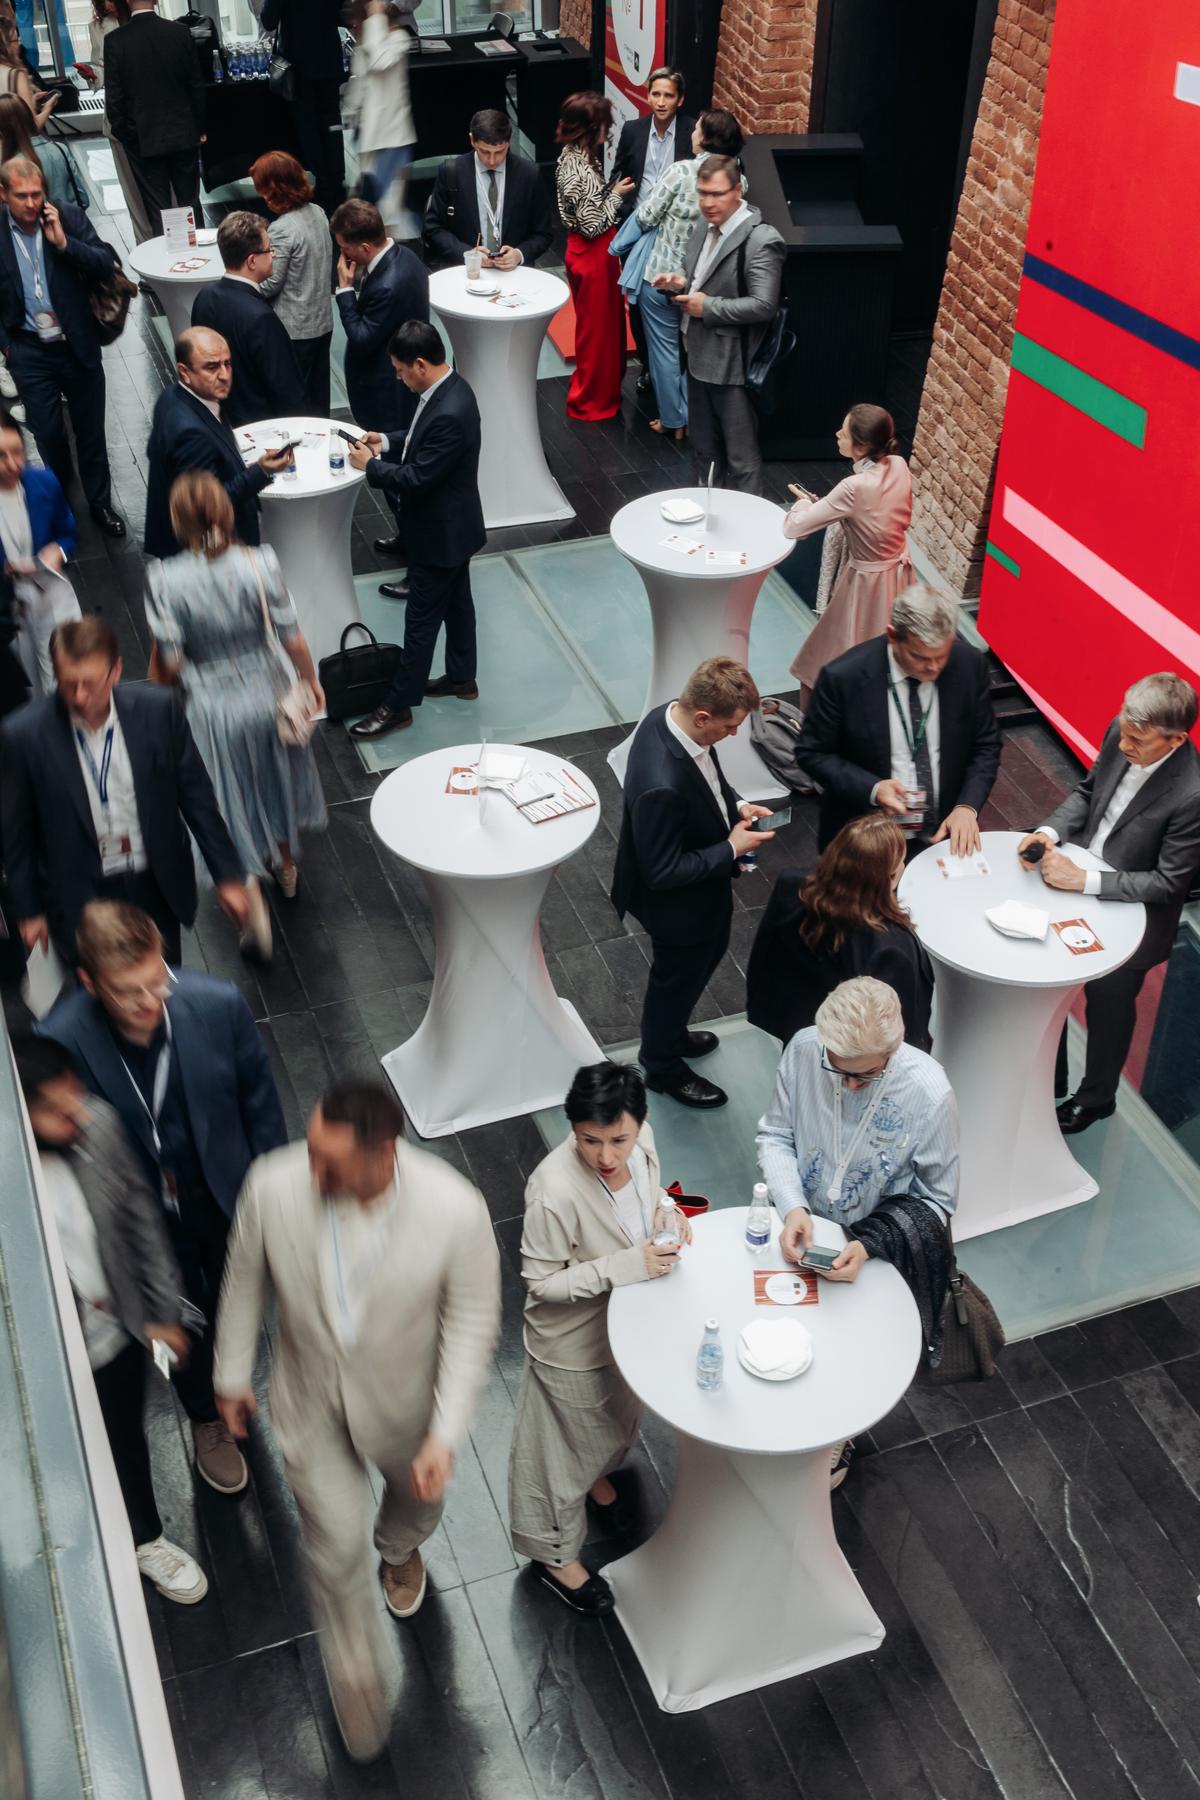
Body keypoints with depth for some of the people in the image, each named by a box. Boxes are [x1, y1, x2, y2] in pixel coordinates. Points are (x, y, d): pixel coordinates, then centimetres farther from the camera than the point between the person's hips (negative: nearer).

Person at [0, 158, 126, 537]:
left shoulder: (70, 218, -7)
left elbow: (106, 264, -12)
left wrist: (64, 242, -23)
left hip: (78, 346, 0)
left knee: (91, 431, 13)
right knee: (47, 434, 11)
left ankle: (100, 503, 29)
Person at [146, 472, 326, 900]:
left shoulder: (164, 579, -20)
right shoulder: (261, 563, -18)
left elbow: (170, 663, -16)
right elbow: (292, 638, -12)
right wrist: (311, 680, 7)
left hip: (209, 707, -2)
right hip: (263, 695, 2)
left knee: (232, 793, 21)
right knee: (275, 778, 28)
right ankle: (286, 868, 49)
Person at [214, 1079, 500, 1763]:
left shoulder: (456, 1211, -36)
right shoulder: (272, 1187, -30)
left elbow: (471, 1322, -20)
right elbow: (246, 1282, -9)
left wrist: (446, 1434, -21)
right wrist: (233, 1374, 4)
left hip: (404, 1401, 0)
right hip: (311, 1403, 0)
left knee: (418, 1499, 31)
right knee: (334, 1547, 14)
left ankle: (400, 1552, 70)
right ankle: (360, 1674, 46)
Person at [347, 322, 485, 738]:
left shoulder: (450, 413, -32)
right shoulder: (446, 389, -1)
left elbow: (418, 478, -29)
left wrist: (371, 466, -16)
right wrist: (388, 445, 2)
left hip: (441, 533, -10)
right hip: (450, 525, 10)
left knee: (421, 620, 1)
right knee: (455, 602, 23)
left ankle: (398, 706, 12)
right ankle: (461, 678, 40)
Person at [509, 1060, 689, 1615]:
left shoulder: (640, 1138, -22)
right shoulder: (555, 1191, -40)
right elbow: (541, 1282, -27)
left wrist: (667, 1213, -19)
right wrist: (627, 1265, -35)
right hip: (574, 1341, -6)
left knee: (617, 1415, 33)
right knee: (565, 1442, 19)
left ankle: (594, 1474, 65)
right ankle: (553, 1553, 45)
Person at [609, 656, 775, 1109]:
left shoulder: (670, 715, -16)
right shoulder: (661, 786, -43)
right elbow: (662, 872, -31)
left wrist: (735, 806, -7)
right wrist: (731, 849, -24)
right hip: (677, 905, -9)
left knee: (708, 952, 32)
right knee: (677, 979, 19)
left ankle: (670, 1034, 60)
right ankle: (663, 1067, 49)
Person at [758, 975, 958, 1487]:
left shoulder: (928, 1092, -25)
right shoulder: (804, 1049, -19)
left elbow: (937, 1200, -12)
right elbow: (774, 1134, -4)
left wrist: (869, 1246, -27)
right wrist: (793, 1208, -20)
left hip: (879, 1238, -2)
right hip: (803, 1221, 3)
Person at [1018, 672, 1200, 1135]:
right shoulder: (1121, 735, -16)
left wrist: (1083, 881, -29)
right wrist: (1052, 830, -16)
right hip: (1076, 882, 6)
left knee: (1109, 1009, 19)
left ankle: (1095, 1098, 48)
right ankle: (1048, 1079, 50)